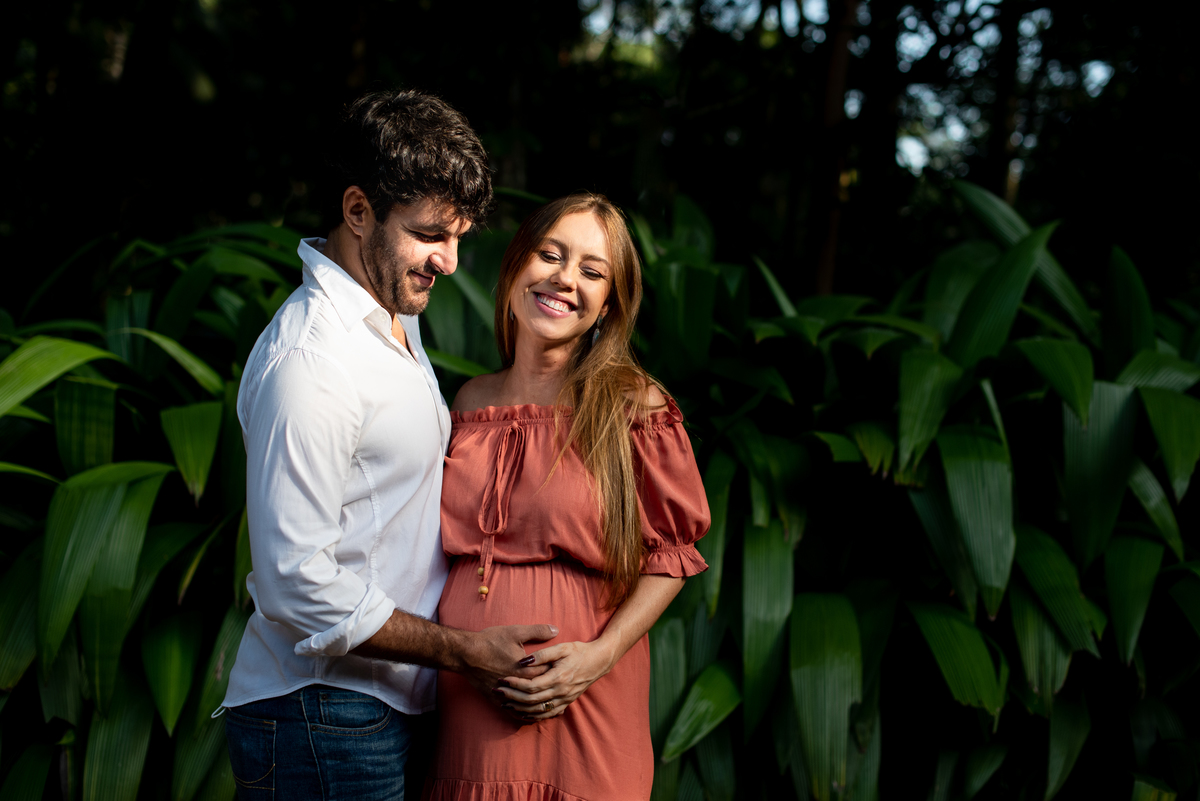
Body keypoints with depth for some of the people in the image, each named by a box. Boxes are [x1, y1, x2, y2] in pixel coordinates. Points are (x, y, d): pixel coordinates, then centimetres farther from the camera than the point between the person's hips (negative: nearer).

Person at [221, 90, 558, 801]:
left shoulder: (397, 314, 11)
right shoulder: (309, 361, -23)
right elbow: (298, 586, -24)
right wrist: (463, 650, -17)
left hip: (386, 705, 9)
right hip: (322, 721, -9)